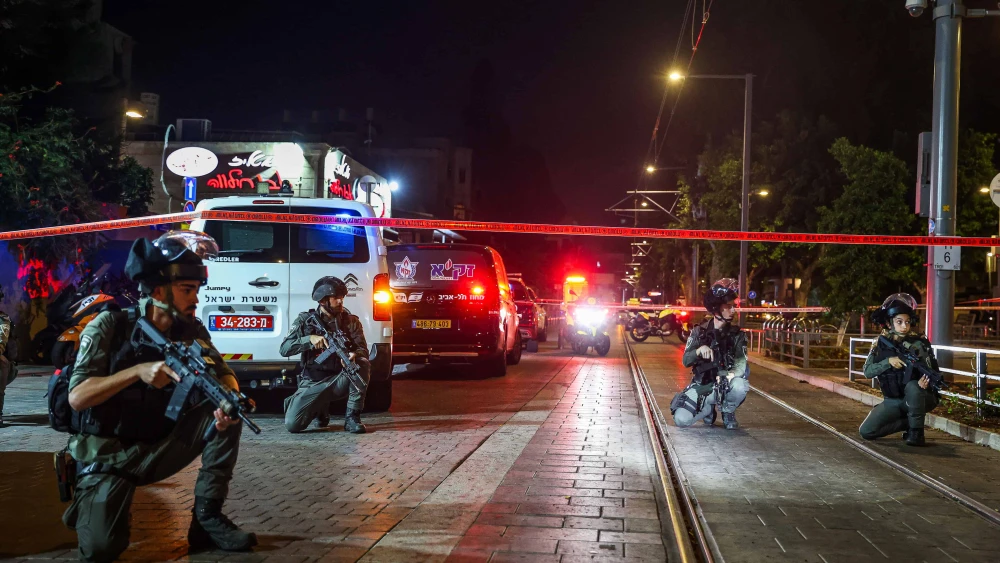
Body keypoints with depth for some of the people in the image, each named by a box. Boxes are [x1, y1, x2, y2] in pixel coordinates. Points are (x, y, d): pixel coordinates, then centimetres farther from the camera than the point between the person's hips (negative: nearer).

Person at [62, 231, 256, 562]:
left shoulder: (191, 331, -2)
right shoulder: (110, 326, -14)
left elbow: (224, 375, -3)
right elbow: (77, 397, -19)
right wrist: (138, 371, -32)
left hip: (159, 449, 4)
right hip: (109, 456, -4)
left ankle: (207, 517, -9)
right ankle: (89, 502, 14)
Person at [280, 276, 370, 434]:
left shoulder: (351, 321, 1)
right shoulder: (305, 320, -1)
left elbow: (362, 350, -8)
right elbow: (284, 349, -8)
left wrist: (354, 355, -33)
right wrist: (309, 339, -25)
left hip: (339, 381, 0)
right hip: (312, 383, 0)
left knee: (362, 364, -30)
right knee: (292, 424, -19)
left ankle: (352, 417, -16)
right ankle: (320, 408, 16)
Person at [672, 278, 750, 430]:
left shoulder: (737, 334, -3)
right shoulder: (699, 331, -1)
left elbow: (741, 364, -17)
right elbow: (686, 361, -7)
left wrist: (729, 376, -39)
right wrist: (699, 350, -28)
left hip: (725, 384, 0)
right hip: (701, 385, 0)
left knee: (739, 386, -37)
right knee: (681, 419, -22)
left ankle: (728, 412, -2)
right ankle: (708, 407, 12)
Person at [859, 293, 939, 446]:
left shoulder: (918, 343, -13)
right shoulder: (881, 344, -3)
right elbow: (868, 372, -11)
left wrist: (925, 380, -41)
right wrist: (888, 361, -28)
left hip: (919, 398, -4)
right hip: (893, 401, 4)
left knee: (912, 386, -38)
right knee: (866, 431, -11)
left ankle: (916, 431, -18)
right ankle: (908, 423, 11)